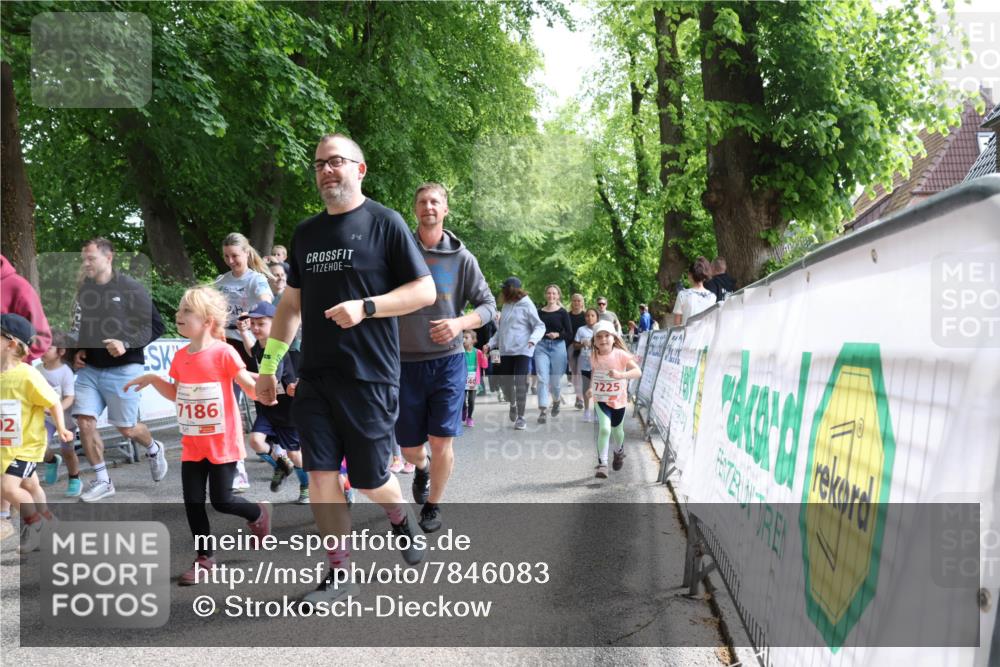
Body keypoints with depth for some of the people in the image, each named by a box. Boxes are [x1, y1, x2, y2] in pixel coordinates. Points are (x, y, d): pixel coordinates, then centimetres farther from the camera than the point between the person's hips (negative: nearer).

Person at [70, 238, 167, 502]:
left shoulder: (130, 288, -11)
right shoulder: (84, 289, 5)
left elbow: (156, 326, -11)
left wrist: (127, 344, -22)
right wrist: (78, 352, 4)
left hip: (123, 369, -5)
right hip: (89, 369, 5)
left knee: (126, 428, 4)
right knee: (85, 421, -5)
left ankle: (154, 450, 37)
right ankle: (101, 481, 9)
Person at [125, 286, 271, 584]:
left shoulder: (223, 353, -15)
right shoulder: (181, 357, 5)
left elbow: (251, 388, -13)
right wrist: (152, 378, 8)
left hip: (222, 443, -6)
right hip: (192, 445, 6)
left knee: (221, 500, -1)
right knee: (192, 501, 5)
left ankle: (257, 513, 31)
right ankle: (204, 558, 19)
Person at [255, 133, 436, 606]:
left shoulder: (384, 223, -4)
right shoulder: (306, 233, 12)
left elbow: (425, 291, -6)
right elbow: (291, 304, 18)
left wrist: (365, 307, -19)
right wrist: (268, 364, 13)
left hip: (370, 376, -5)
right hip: (315, 378, 5)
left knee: (369, 479, 3)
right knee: (320, 476, 0)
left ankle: (400, 517, 36)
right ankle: (340, 573, 12)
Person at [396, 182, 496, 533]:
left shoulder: (462, 258, 0)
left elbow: (488, 304, 3)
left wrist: (459, 323, -15)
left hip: (447, 361, 0)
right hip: (406, 362, 1)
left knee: (442, 441, -3)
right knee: (410, 447, 8)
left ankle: (432, 506, 19)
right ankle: (421, 468, 44)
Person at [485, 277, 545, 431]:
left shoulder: (526, 305, -5)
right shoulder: (506, 306, 13)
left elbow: (540, 326, -6)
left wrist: (533, 339, -24)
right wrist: (491, 344, 11)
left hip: (522, 350, -6)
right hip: (506, 351, 6)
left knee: (520, 383, -9)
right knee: (505, 382, 8)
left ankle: (521, 417, -1)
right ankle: (513, 404, 37)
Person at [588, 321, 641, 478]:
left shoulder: (621, 355, -17)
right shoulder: (594, 356, -7)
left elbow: (638, 371, -27)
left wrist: (620, 374, -41)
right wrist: (591, 387, 8)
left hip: (619, 399, 0)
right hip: (601, 399, 0)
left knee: (617, 430, 19)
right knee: (604, 429, -20)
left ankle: (619, 452, 52)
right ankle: (602, 464, -16)